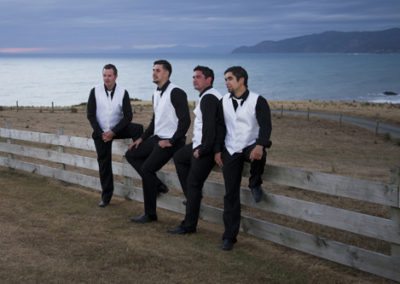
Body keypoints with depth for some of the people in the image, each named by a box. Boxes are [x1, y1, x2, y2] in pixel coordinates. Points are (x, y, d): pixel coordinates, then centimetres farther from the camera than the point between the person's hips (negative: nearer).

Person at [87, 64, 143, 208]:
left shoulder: (123, 93, -9)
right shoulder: (95, 91, -8)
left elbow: (128, 116, -11)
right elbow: (90, 115, -6)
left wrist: (113, 132, -20)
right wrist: (100, 133, -13)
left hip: (117, 129, 0)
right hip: (101, 132, 0)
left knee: (138, 129, -28)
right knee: (104, 162, 2)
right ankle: (106, 196, 13)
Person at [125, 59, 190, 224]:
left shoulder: (176, 93, -16)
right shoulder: (156, 94, 13)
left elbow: (185, 120, -21)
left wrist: (171, 141, -20)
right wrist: (142, 138, 13)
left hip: (171, 141, -9)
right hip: (157, 138, 10)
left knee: (147, 169, -15)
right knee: (131, 154, 7)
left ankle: (150, 214, -2)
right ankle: (157, 185, 7)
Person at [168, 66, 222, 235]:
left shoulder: (208, 98, -18)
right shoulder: (207, 96, 15)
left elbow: (209, 126, -24)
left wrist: (202, 150, -19)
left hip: (205, 148, -11)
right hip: (199, 145, 11)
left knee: (193, 184, -5)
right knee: (179, 157, 25)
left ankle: (189, 226, 3)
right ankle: (192, 195, 23)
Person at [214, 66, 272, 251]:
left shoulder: (258, 101, -8)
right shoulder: (224, 102, 7)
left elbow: (266, 126, -17)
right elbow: (220, 127, 12)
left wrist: (260, 145, -34)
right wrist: (218, 150, 4)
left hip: (251, 147, -3)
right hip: (231, 151, 3)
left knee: (258, 156, -41)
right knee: (231, 194, -1)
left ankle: (255, 185, -8)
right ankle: (229, 237, 7)